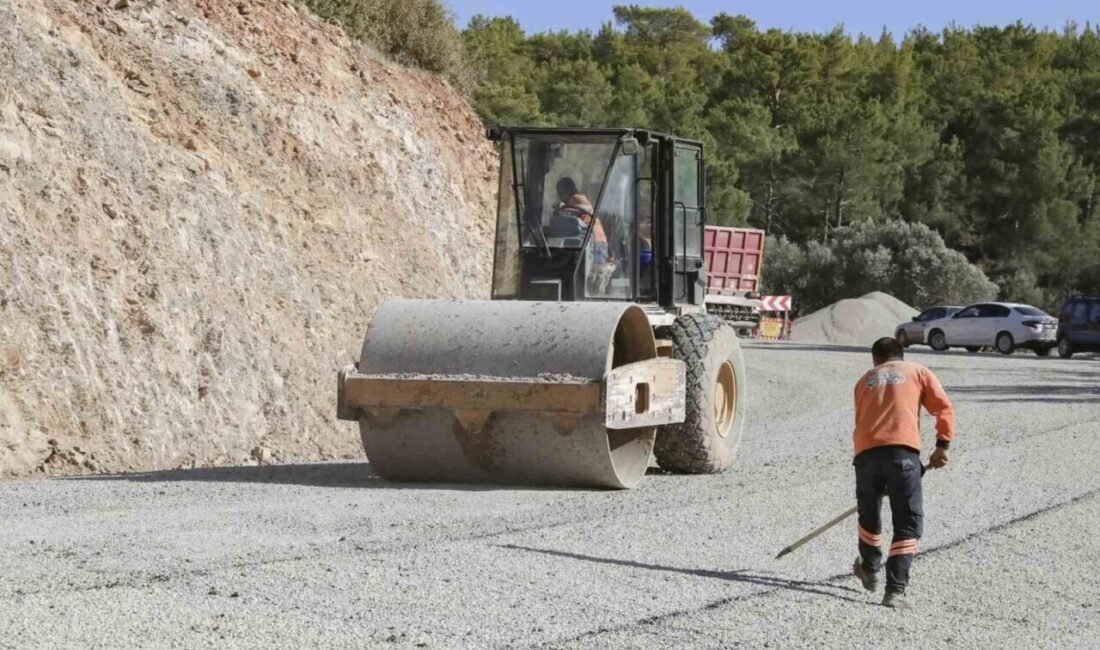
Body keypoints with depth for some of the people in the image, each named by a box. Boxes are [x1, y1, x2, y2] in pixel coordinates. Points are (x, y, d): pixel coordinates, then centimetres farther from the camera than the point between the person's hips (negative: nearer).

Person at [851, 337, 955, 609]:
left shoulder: (865, 380, 27)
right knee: (908, 523, 2)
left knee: (869, 515, 24)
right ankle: (895, 589, -9)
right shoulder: (918, 372, 19)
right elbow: (944, 407, 6)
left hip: (866, 452, 3)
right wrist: (942, 445, 6)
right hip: (902, 451, -3)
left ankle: (869, 570, 45)